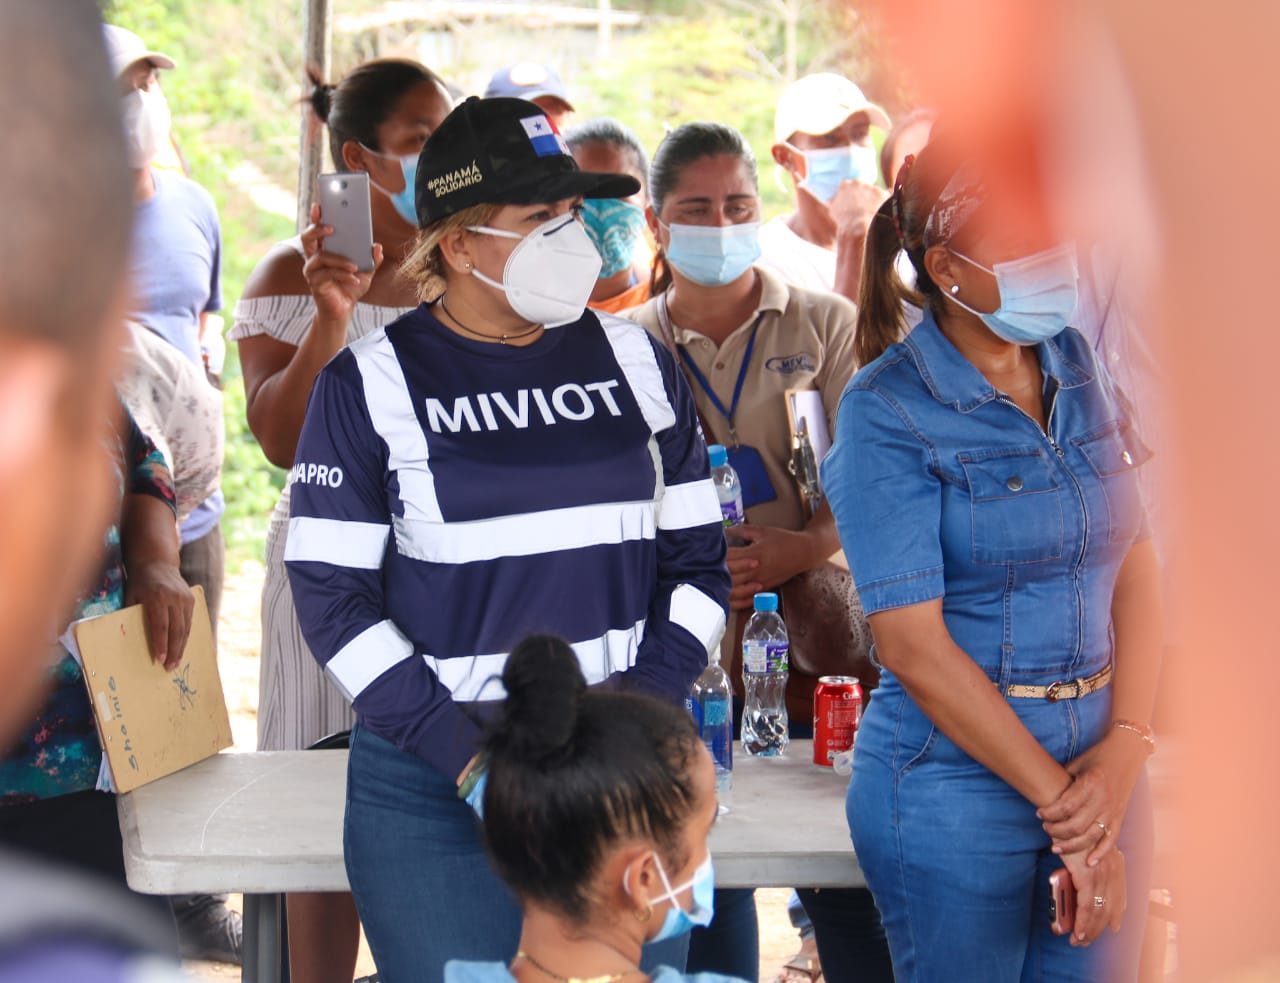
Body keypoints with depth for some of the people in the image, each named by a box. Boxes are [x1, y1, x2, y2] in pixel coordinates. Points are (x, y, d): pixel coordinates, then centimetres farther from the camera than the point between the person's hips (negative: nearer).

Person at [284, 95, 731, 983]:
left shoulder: (635, 363, 7)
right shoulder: (371, 386, -3)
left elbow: (700, 557, 9)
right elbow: (332, 595, -6)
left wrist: (651, 697, -6)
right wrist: (458, 749, -14)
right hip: (435, 789, -3)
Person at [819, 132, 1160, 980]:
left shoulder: (1081, 367, 4)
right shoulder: (889, 410, -12)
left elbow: (1135, 569, 2)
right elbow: (914, 646, -15)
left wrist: (1124, 749, -11)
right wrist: (1058, 800, -14)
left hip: (1097, 760, 5)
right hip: (956, 769, -5)